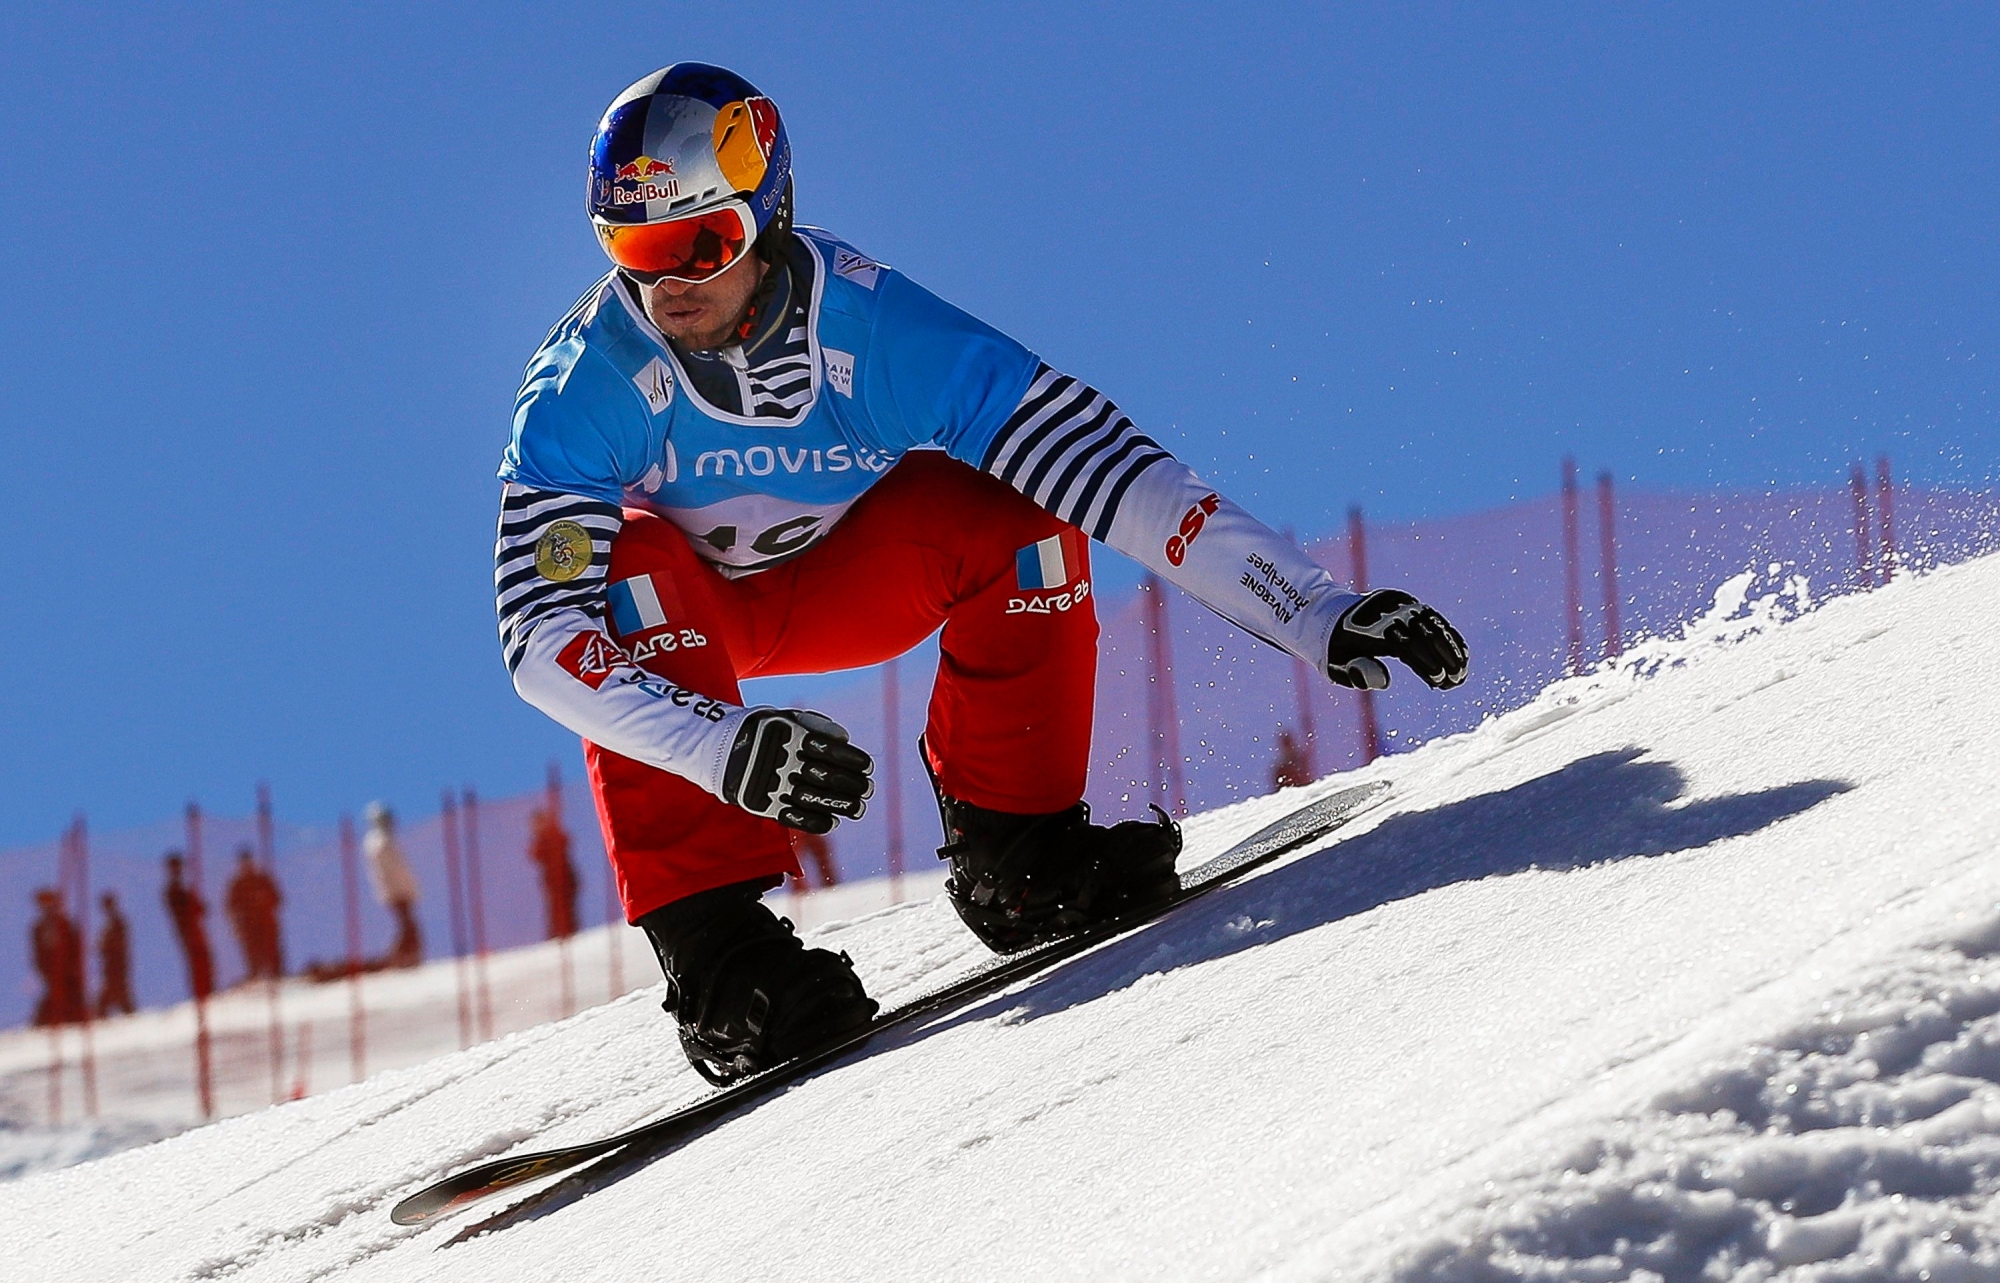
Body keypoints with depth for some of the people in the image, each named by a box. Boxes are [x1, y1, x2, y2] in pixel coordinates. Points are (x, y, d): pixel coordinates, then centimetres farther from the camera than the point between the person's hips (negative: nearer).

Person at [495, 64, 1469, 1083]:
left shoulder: (871, 326, -30)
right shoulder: (583, 387, -32)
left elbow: (1101, 465, -32)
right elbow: (539, 633, -38)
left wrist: (1312, 613, -39)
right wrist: (717, 744, -56)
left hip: (837, 584, 1)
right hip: (677, 617, -1)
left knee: (1013, 505, -26)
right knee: (630, 558, -36)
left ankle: (1010, 848, -9)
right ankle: (712, 941, -35)